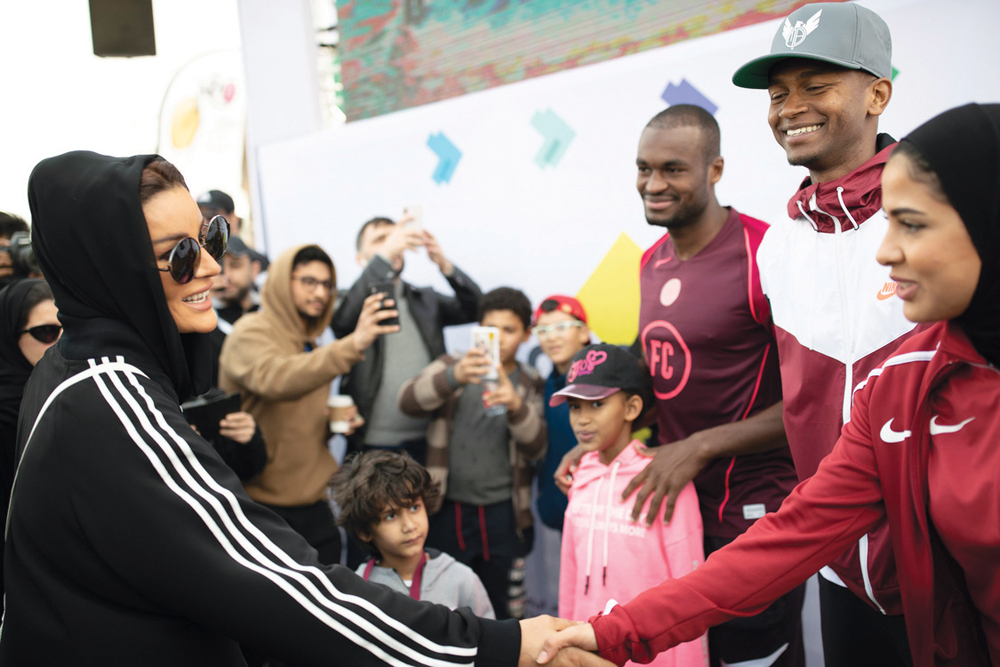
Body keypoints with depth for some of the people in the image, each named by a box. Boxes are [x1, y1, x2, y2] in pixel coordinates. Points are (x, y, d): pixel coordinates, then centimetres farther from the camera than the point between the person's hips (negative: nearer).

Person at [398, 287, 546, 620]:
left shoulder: (529, 385, 10)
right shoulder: (449, 368, 6)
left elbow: (536, 448, -3)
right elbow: (408, 400, -13)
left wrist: (517, 406, -24)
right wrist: (455, 377, -33)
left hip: (503, 514, 1)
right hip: (447, 509, -1)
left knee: (504, 611, 5)